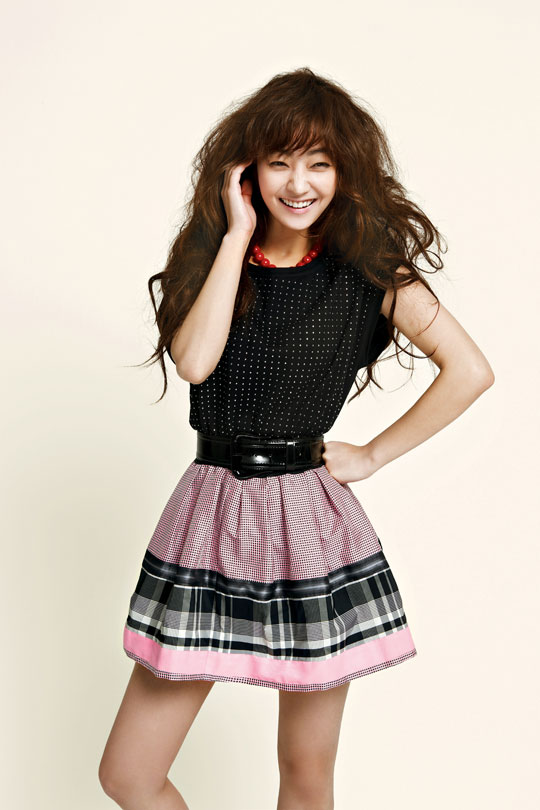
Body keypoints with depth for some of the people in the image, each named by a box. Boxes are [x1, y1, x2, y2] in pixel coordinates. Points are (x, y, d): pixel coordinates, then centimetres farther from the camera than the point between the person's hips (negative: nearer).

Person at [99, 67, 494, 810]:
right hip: (212, 517, 2)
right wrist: (238, 236, -8)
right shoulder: (213, 253, 7)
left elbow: (470, 371, -7)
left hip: (311, 524, -2)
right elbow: (194, 359, -13)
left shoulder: (367, 266, 1)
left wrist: (375, 455, -5)